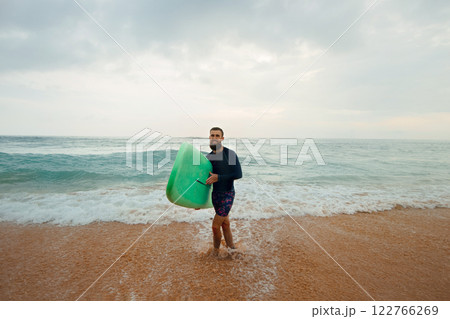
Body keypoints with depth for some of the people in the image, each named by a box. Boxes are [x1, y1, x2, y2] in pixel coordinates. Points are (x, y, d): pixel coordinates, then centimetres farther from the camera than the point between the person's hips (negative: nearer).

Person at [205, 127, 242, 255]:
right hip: (215, 194, 5)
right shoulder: (208, 157, 4)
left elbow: (238, 174, -16)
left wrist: (218, 177, -21)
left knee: (215, 226, -1)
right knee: (225, 224, 13)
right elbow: (206, 179, 12)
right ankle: (231, 248, 31)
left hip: (228, 194, -5)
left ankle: (216, 250, 25)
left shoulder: (230, 154, -13)